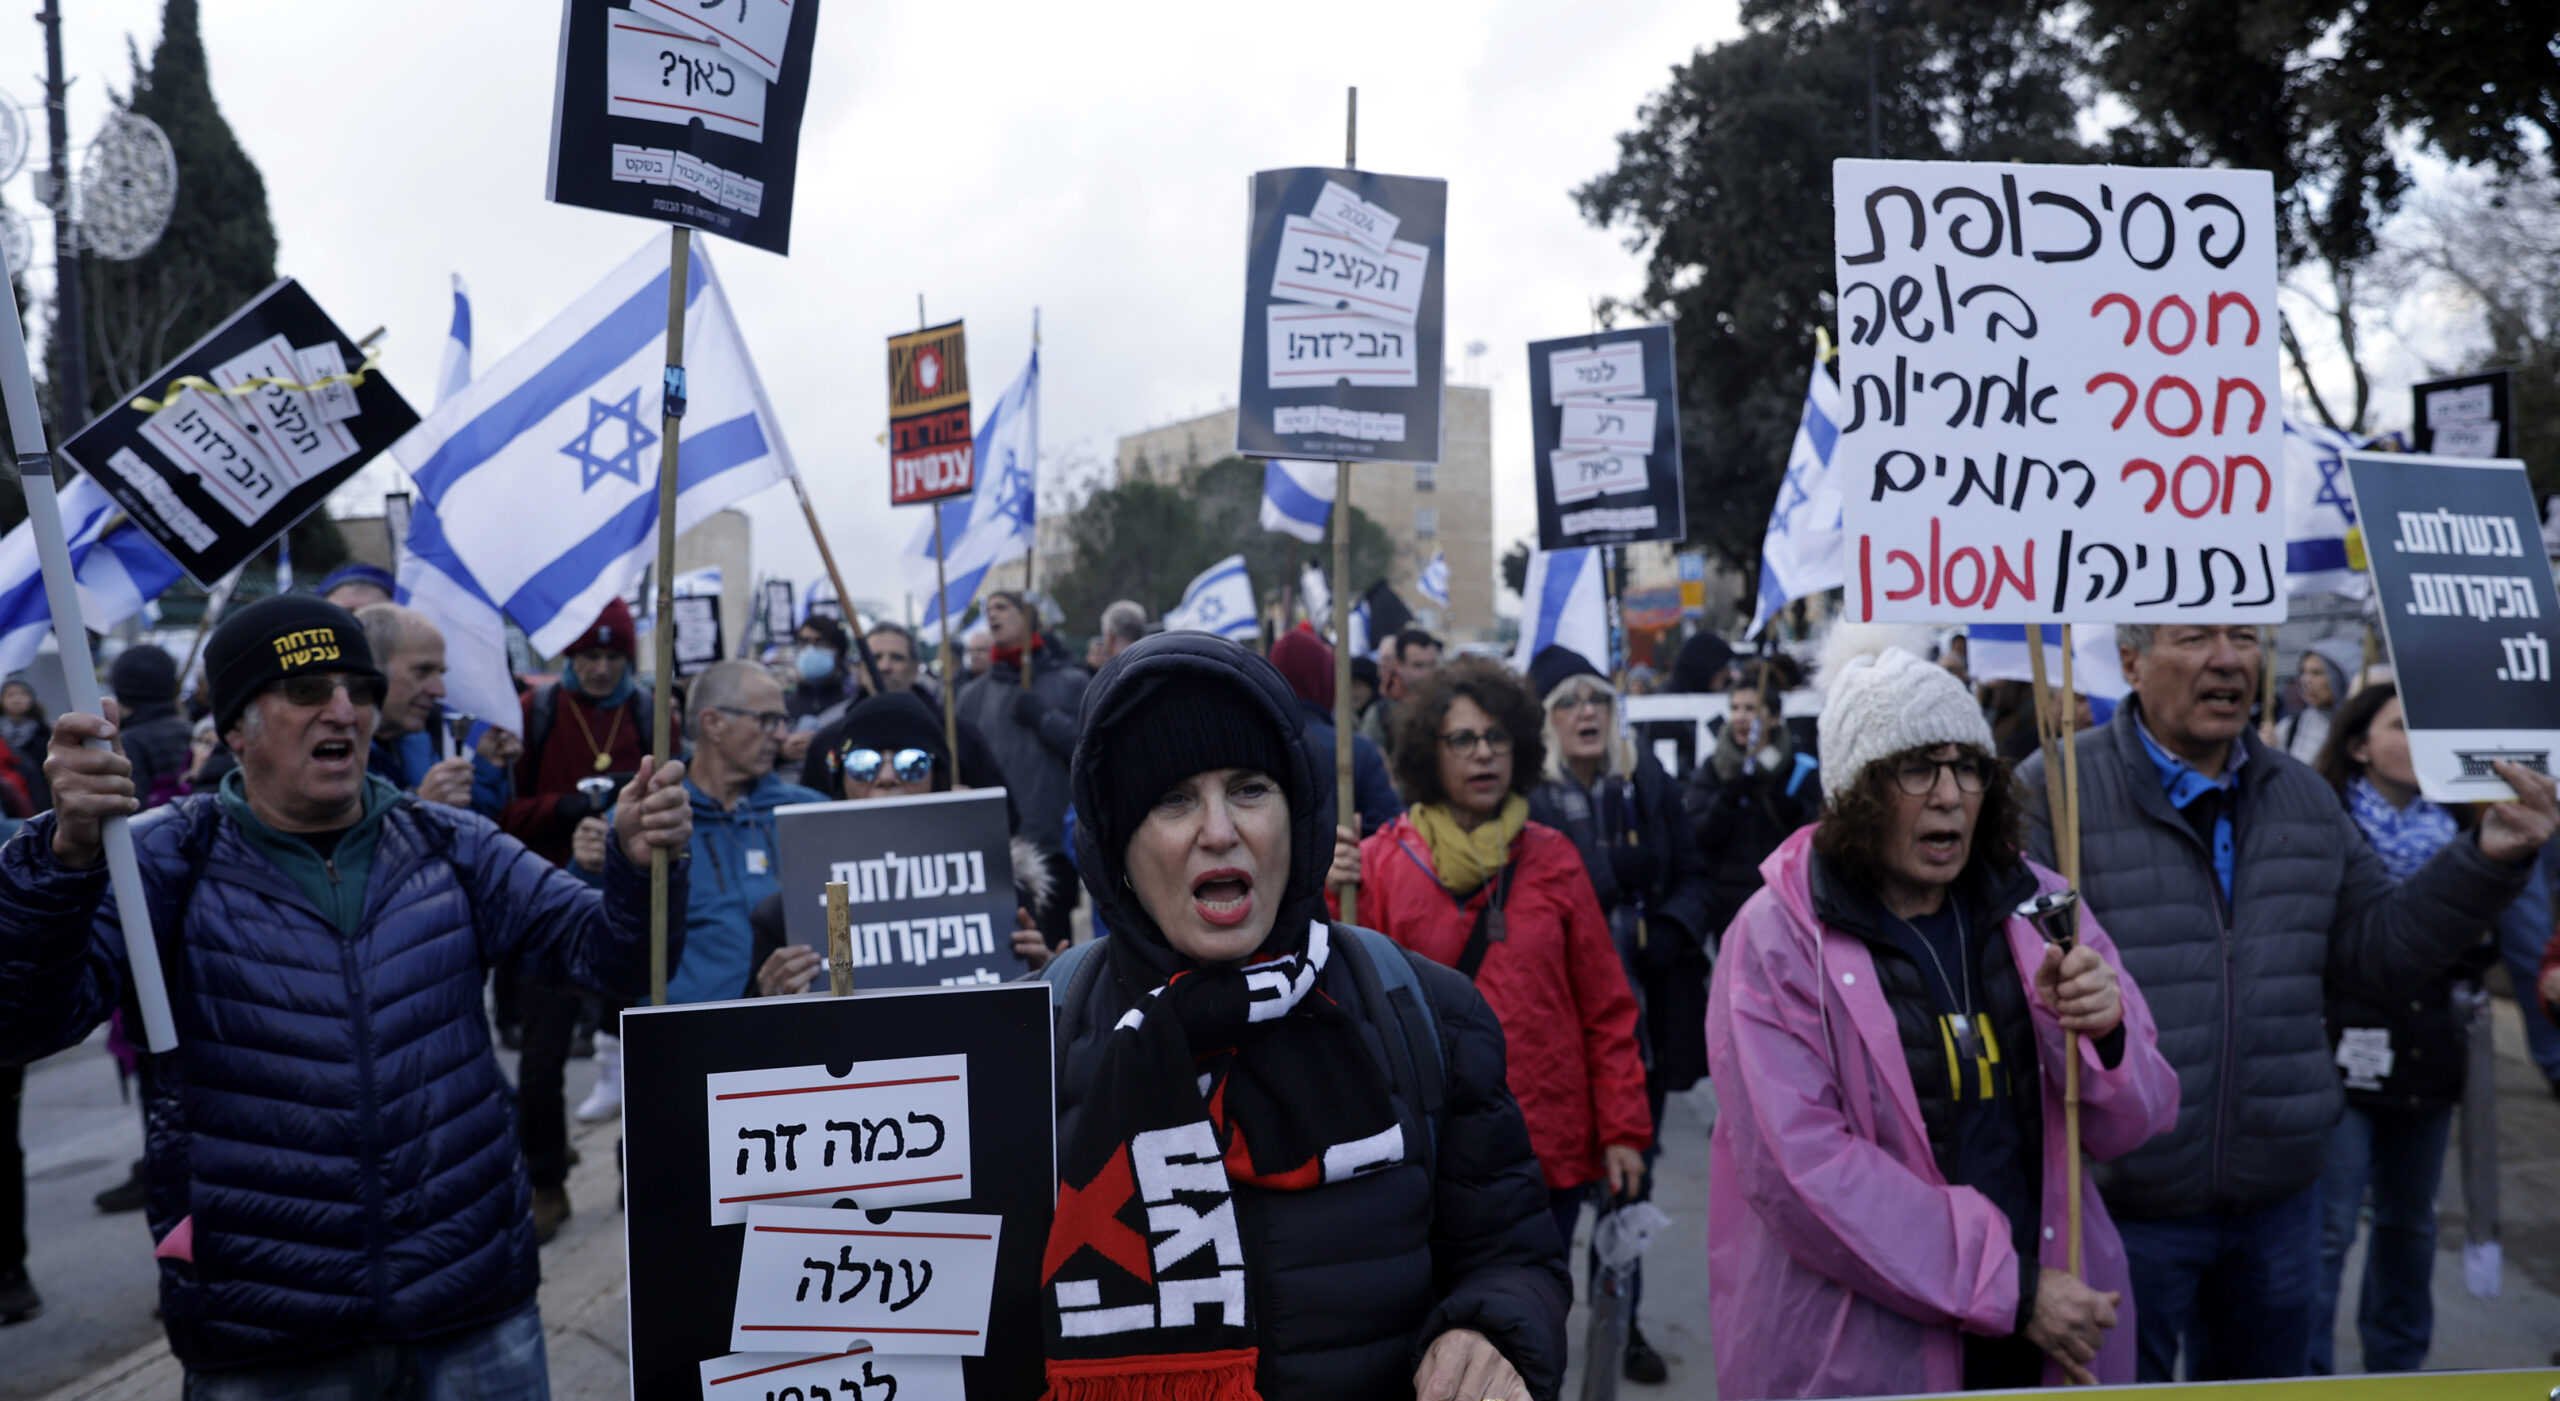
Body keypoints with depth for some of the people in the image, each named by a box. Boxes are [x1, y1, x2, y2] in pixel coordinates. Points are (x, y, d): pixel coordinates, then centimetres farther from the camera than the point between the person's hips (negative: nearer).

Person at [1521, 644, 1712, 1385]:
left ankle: (1621, 1317, 28)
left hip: (1647, 1011, 4)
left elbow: (1690, 875, 6)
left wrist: (1666, 933, -9)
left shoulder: (1649, 783, 4)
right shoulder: (1523, 795, -9)